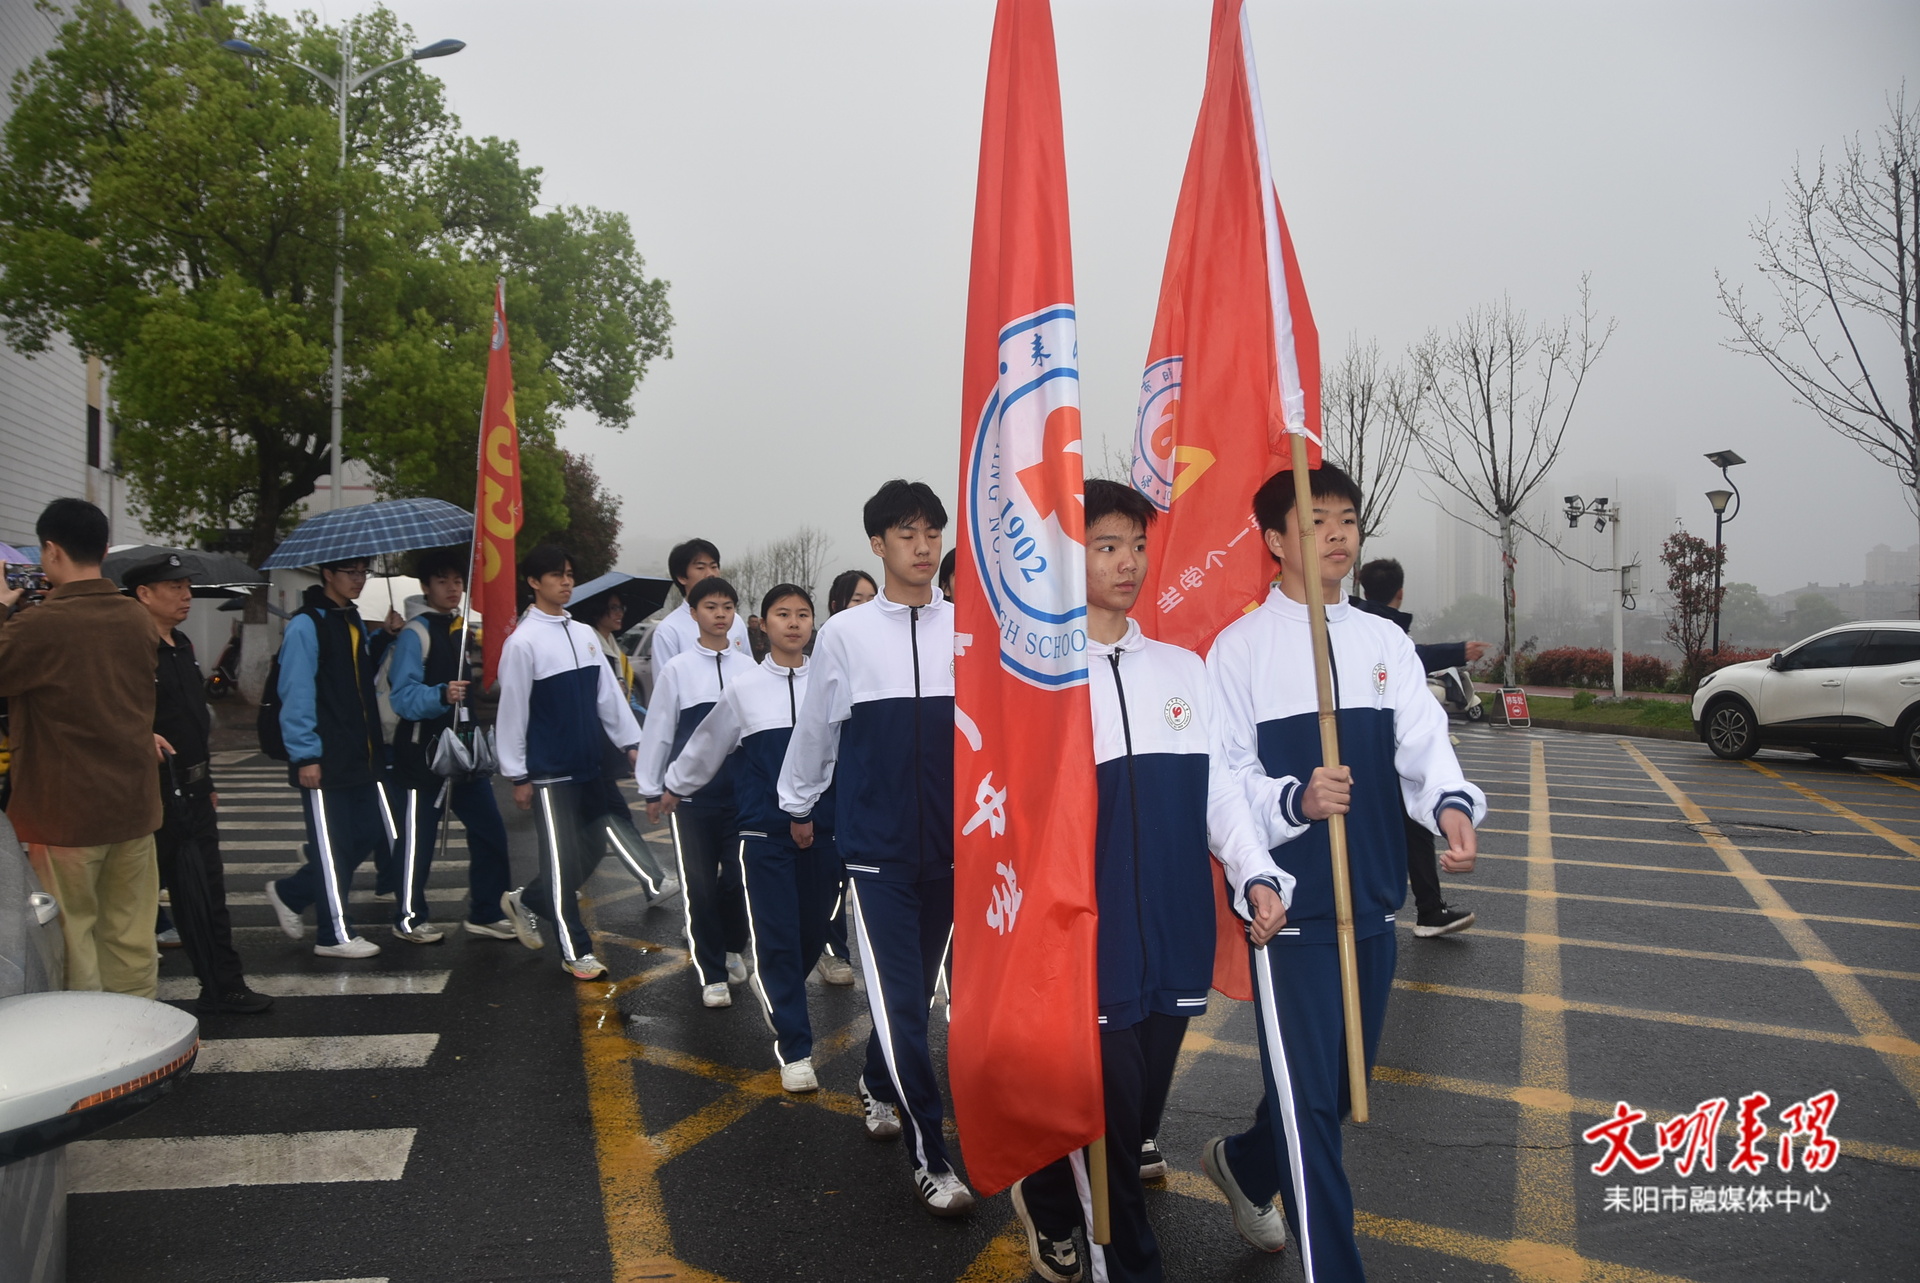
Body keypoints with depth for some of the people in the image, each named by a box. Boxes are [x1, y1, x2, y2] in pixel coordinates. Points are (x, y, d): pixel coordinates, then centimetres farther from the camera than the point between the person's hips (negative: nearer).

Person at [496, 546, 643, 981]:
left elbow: (609, 693, 11)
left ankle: (526, 901, 35)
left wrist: (631, 743, 5)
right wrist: (518, 776, -8)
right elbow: (512, 710, -8)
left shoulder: (585, 634, 9)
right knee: (562, 858, -2)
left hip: (588, 764, 7)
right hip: (549, 770, -7)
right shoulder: (523, 642, -9)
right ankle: (575, 950, 10)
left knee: (588, 852, 12)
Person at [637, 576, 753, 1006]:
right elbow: (657, 731, 4)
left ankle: (733, 948, 33)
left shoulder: (749, 669, 3)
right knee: (700, 885, 4)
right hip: (690, 794, -1)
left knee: (737, 878, 5)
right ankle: (712, 974, 17)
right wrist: (651, 790, 5)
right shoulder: (677, 670, 0)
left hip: (741, 792, 1)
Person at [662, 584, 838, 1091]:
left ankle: (777, 989, 44)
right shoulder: (743, 688, 2)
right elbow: (708, 746, 17)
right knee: (777, 936, -2)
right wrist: (675, 787, 27)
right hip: (765, 834, -1)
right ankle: (794, 1048, 13)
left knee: (814, 929, 11)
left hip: (822, 829, 2)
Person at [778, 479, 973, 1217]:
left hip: (949, 843, 2)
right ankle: (929, 1154, 11)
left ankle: (878, 1086, 45)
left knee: (919, 988, 18)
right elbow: (815, 729, 8)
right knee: (897, 998, -4)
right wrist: (797, 805, 18)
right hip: (876, 845, -2)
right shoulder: (846, 634, -4)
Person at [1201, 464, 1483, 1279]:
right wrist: (1295, 800, -27)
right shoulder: (1241, 646, -6)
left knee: (1342, 1083, 19)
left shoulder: (1386, 641, 8)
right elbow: (1224, 773, -9)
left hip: (1373, 902, 6)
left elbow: (1423, 740, -4)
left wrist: (1452, 804, -25)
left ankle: (1245, 1165, 46)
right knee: (1308, 1096, -3)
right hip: (1290, 903, -5)